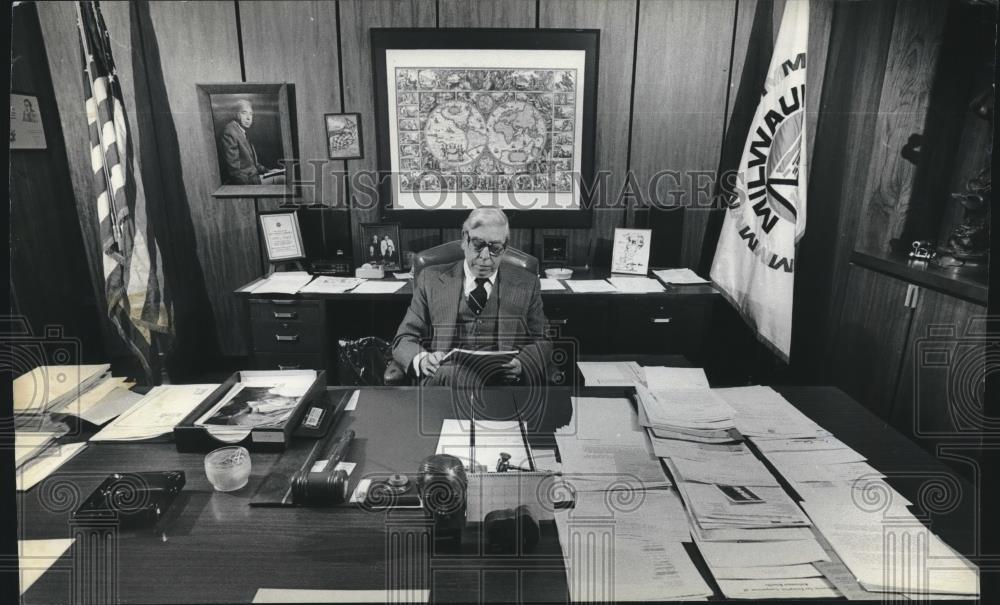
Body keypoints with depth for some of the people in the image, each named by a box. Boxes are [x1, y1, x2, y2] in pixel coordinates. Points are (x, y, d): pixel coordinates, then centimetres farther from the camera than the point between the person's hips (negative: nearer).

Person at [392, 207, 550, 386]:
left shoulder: (526, 284, 15)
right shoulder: (431, 279, 13)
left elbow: (542, 343, 14)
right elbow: (404, 339, 11)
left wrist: (520, 365, -10)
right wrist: (422, 360, -14)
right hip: (444, 377, -1)